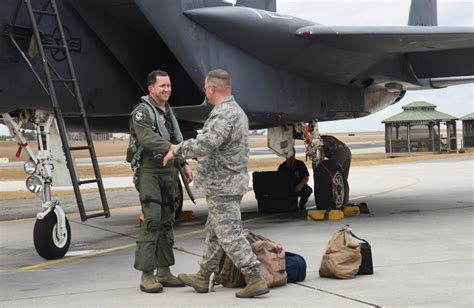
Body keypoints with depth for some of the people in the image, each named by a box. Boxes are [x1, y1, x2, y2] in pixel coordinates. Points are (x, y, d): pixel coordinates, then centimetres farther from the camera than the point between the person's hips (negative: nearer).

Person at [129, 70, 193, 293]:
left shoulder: (168, 111, 17)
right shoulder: (141, 112, -9)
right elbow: (148, 139, -25)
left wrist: (184, 165, 16)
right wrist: (171, 148, -35)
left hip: (168, 172, 8)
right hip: (149, 171, -8)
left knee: (166, 221, 8)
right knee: (152, 219, -15)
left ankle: (164, 272, 14)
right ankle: (146, 275, -13)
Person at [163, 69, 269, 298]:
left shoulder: (223, 114, -19)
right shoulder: (235, 110, 15)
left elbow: (204, 145, -31)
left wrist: (178, 149, -16)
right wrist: (183, 148, 19)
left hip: (222, 185, -11)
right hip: (230, 182, 11)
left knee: (230, 235, -7)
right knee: (214, 232, 17)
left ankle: (256, 280, -6)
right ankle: (202, 278, 26)